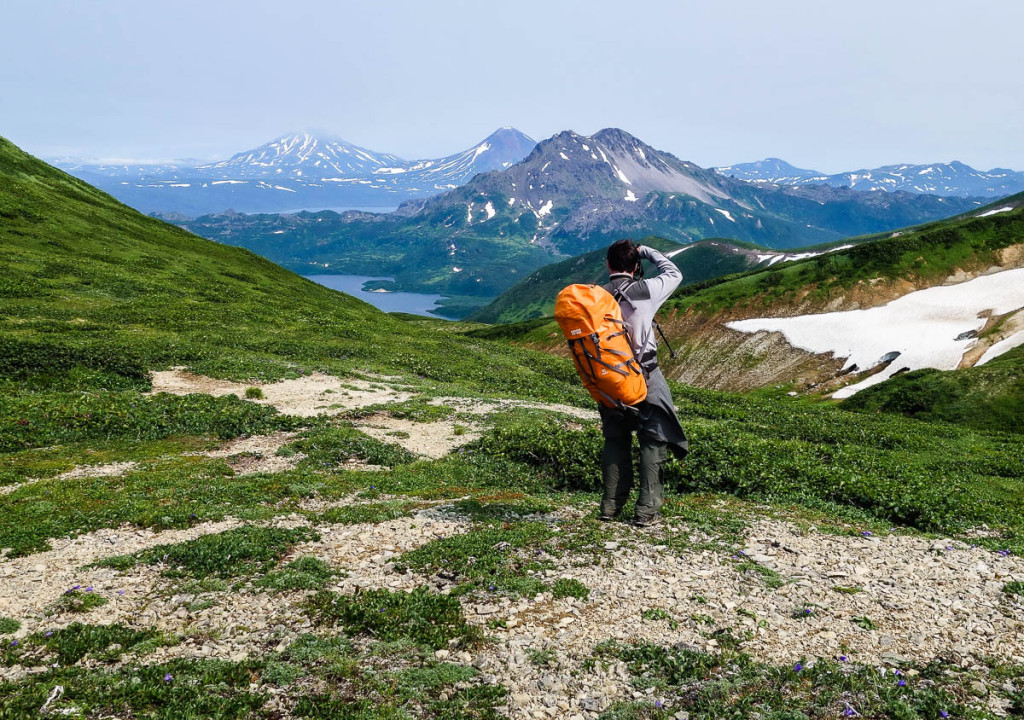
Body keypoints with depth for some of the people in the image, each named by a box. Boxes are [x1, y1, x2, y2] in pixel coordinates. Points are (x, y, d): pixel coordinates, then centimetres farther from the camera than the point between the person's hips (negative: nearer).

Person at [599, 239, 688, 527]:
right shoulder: (645, 291, -12)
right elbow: (674, 273, 8)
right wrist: (646, 251, 16)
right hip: (644, 379, -4)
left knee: (615, 441, 17)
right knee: (654, 442, 6)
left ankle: (610, 506, 22)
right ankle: (647, 511, 4)